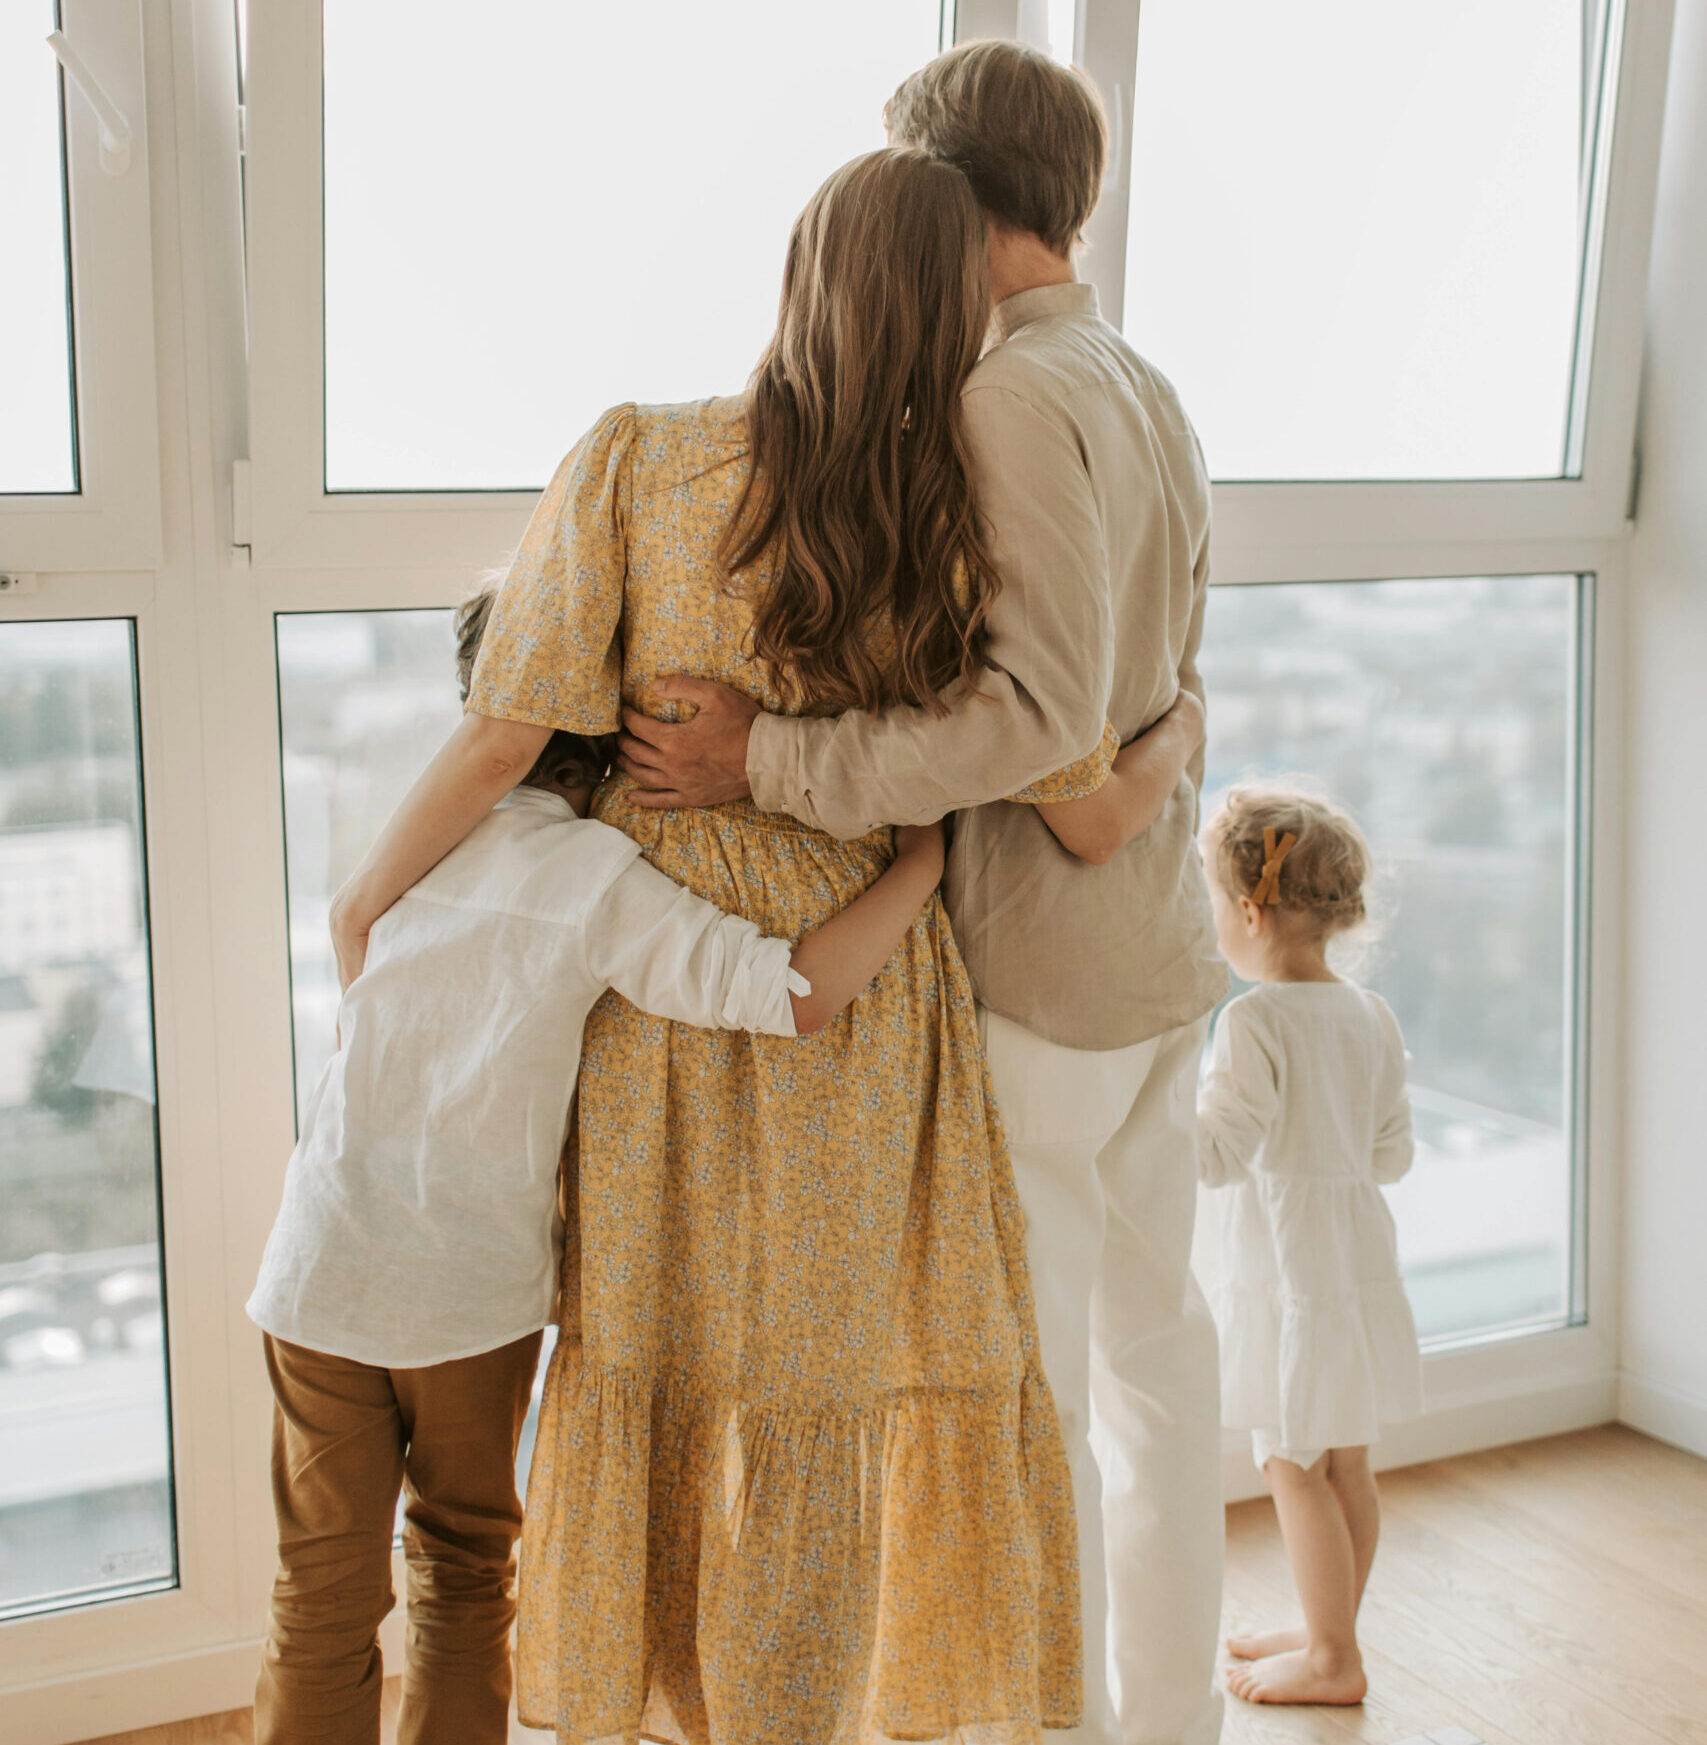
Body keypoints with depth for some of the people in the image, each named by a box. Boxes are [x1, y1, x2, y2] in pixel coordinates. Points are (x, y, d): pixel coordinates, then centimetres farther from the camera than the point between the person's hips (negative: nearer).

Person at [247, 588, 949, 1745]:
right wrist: (931, 849, -15)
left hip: (324, 1275, 3)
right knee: (466, 1571, 19)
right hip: (476, 1288, -3)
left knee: (326, 1597, 11)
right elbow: (799, 995, -24)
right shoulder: (595, 878, -14)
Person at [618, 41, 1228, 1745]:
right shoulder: (1152, 403, 12)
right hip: (1158, 947, 9)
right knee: (1146, 1335, 17)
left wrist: (767, 759, -25)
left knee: (1022, 1380, 1)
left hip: (1029, 965, -9)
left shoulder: (1013, 392, -18)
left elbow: (1041, 708, -28)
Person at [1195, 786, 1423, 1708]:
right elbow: (1393, 1150, 9)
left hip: (1289, 1272, -8)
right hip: (1359, 1254, 8)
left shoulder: (1255, 1022, -19)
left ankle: (1332, 1661, 12)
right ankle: (1331, 1633, 29)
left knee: (1294, 1467, 4)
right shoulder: (1371, 1016, 4)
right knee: (1346, 1464, 16)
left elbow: (1218, 1151, -21)